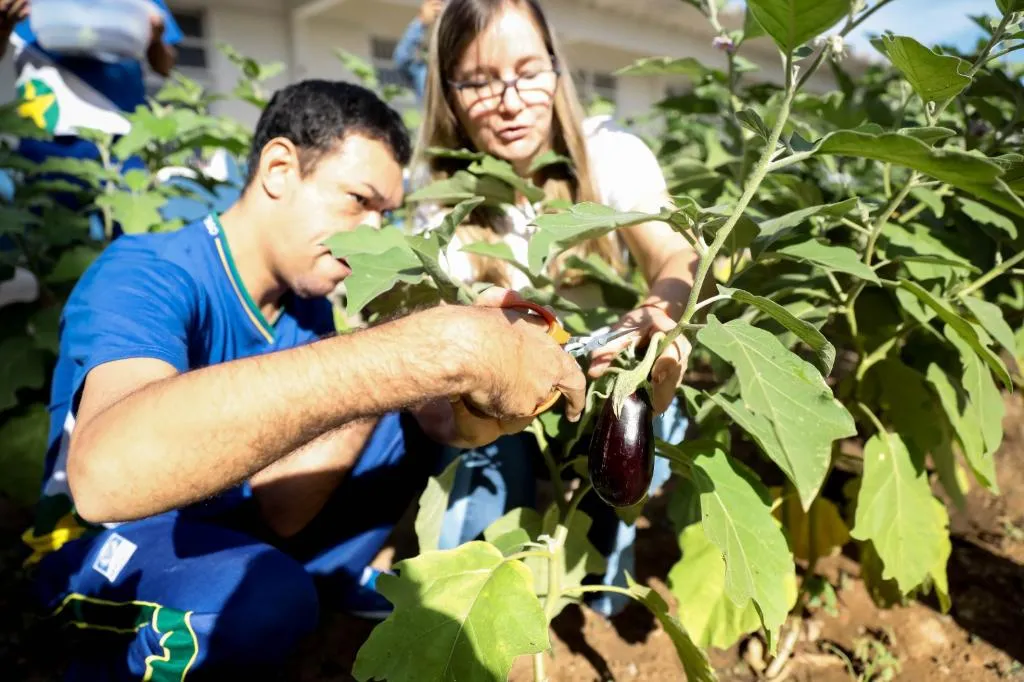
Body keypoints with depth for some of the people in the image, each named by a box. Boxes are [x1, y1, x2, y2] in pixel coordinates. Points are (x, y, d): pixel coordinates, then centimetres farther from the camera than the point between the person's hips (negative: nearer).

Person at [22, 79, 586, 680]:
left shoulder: (308, 305, -8)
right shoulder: (144, 275, -27)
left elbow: (283, 507, -15)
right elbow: (109, 469, -51)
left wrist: (391, 365, -29)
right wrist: (436, 347, -55)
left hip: (235, 521, 5)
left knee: (402, 423, -7)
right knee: (270, 597, -35)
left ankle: (334, 578, 11)